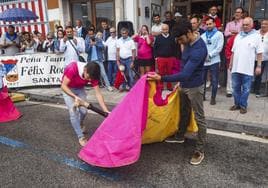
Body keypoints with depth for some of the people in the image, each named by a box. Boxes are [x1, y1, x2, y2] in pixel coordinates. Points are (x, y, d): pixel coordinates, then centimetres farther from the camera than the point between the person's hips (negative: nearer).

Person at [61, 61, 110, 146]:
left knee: (84, 110, -8)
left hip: (80, 89, 3)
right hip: (67, 89, -3)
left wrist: (106, 111, -26)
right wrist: (75, 97, -43)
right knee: (73, 111, -17)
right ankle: (81, 137, -4)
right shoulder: (72, 68, -37)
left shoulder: (92, 74, -24)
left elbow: (98, 94, -21)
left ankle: (80, 125, 28)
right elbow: (63, 86, -29)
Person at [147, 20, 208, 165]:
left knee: (199, 118, 2)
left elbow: (185, 74, -35)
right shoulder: (188, 43, 0)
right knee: (184, 112, 23)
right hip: (184, 85, 9)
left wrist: (161, 78, -37)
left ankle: (200, 150, 14)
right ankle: (180, 136, 43)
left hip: (195, 87, -9)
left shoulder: (199, 49, -29)